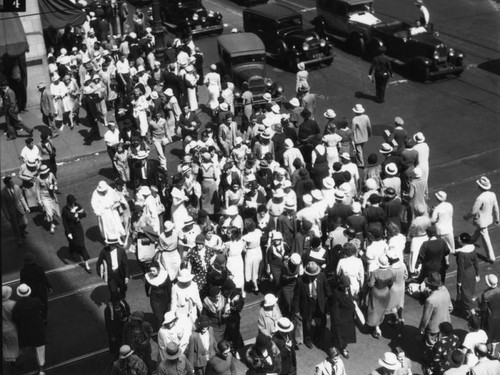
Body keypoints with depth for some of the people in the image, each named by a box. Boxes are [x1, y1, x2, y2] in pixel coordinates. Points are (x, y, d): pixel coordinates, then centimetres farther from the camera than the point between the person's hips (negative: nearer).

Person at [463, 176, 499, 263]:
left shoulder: (480, 198, -35)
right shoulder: (492, 195, -13)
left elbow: (473, 211, -24)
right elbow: (496, 208, -1)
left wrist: (466, 217, -5)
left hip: (481, 221, -7)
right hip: (489, 219, 7)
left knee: (486, 239, 8)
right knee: (477, 231, 33)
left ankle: (491, 258, 19)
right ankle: (472, 241, 60)